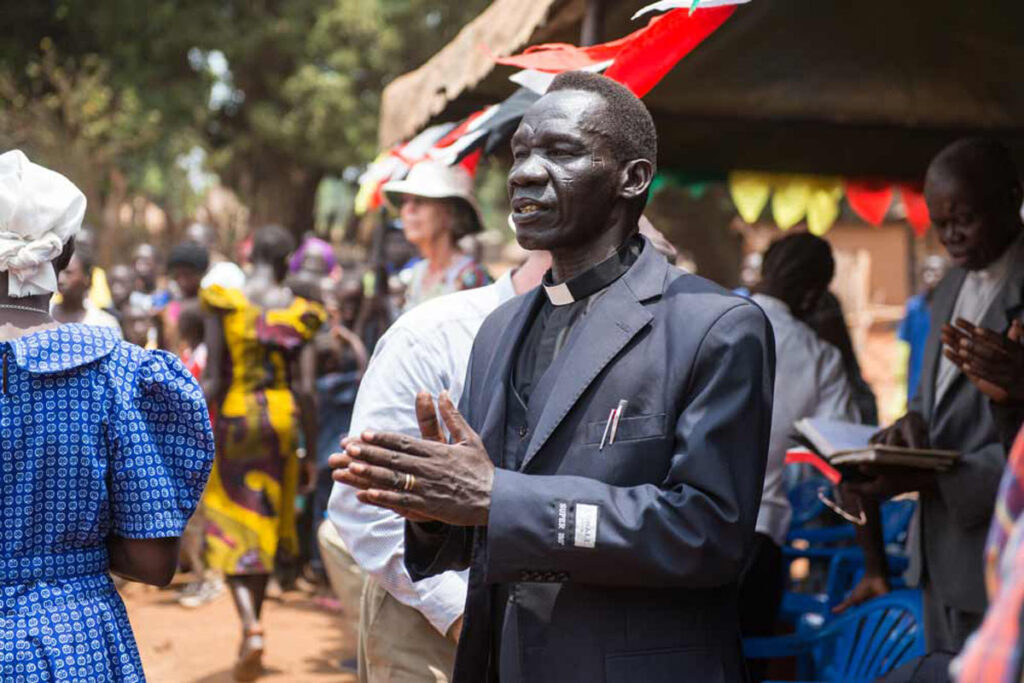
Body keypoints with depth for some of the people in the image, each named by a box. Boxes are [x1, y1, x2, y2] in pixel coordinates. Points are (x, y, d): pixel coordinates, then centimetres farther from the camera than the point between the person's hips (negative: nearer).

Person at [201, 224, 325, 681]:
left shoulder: (224, 303, -6)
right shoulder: (298, 313, -2)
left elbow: (213, 380, -9)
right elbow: (305, 389, -4)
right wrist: (311, 453, 3)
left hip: (234, 420, -2)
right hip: (281, 420, 2)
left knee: (232, 529, 1)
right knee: (267, 528, 14)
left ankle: (250, 628, -20)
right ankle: (251, 639, 24)